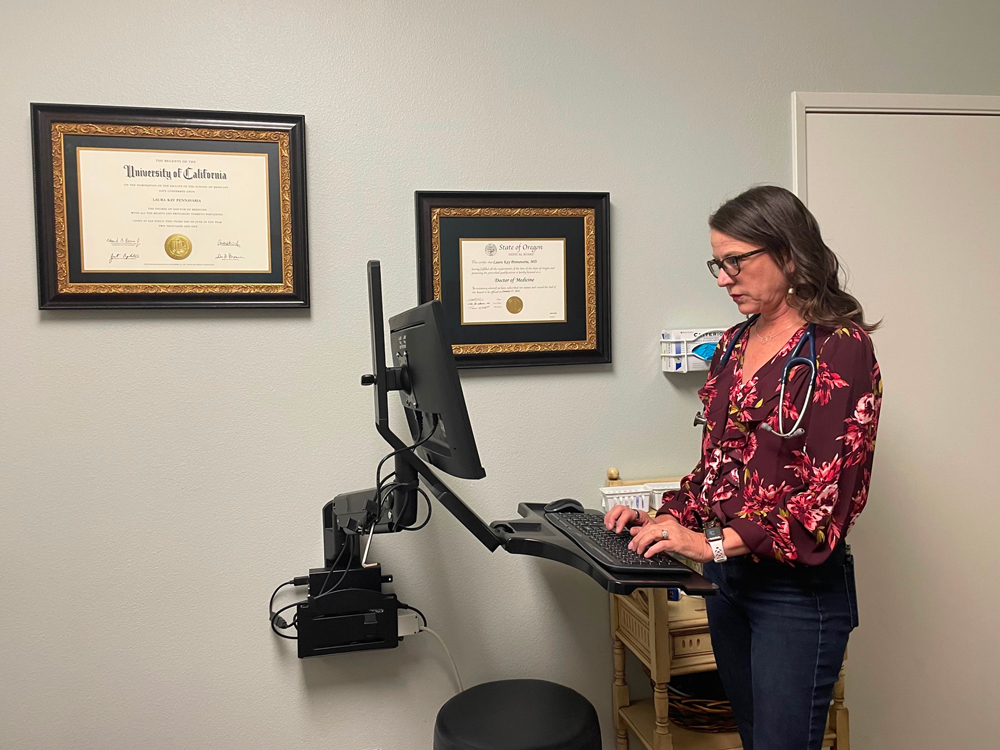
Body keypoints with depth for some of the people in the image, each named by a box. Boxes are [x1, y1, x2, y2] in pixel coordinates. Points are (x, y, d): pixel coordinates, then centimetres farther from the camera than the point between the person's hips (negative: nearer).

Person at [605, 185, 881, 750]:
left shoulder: (841, 346, -13)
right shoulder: (732, 347, 9)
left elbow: (830, 492, -19)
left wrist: (716, 542, -23)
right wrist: (669, 518, 0)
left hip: (799, 586, -7)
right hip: (728, 578, 7)